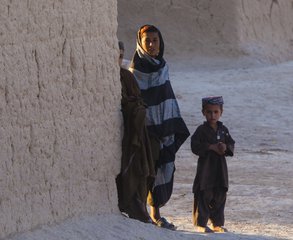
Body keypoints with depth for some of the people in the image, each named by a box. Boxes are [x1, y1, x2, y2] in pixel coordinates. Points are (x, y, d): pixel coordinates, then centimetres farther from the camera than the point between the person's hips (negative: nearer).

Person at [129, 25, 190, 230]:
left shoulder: (162, 66, 9)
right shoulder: (136, 69, -13)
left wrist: (176, 128, 14)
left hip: (165, 128, 7)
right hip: (147, 128, -7)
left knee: (165, 171, 9)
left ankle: (156, 213, 19)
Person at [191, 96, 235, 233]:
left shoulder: (223, 130, 11)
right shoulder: (201, 130, -6)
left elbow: (231, 144, 11)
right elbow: (195, 147, -14)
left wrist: (226, 147, -11)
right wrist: (212, 147, -18)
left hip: (220, 167, 5)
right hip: (205, 166, -5)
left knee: (220, 196, 9)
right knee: (204, 196, -5)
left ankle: (217, 224, 18)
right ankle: (200, 224, 1)